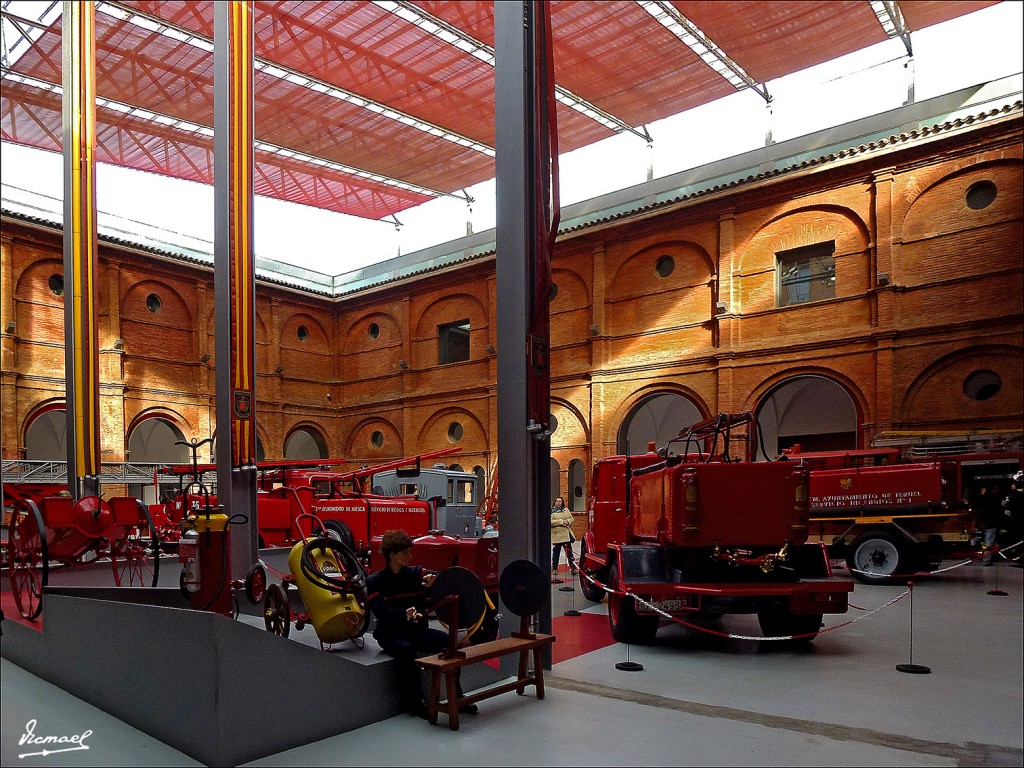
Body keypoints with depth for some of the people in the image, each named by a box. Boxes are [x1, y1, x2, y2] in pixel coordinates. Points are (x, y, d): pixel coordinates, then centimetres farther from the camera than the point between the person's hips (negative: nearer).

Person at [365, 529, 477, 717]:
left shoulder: (416, 573, 6)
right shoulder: (375, 581, -3)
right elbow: (380, 610, -21)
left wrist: (434, 582, -33)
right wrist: (404, 614, -40)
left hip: (417, 630, 4)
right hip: (390, 634, -4)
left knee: (450, 641, -19)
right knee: (406, 648, -36)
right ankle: (413, 700, -21)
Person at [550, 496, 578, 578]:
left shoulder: (566, 510, 12)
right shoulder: (551, 511, -3)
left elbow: (572, 518, 14)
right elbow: (551, 522, -15)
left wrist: (568, 521, -8)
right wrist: (561, 521, -18)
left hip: (566, 534, 4)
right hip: (557, 535, -4)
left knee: (569, 551, 5)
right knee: (556, 552, 5)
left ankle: (573, 568, 6)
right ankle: (554, 569, 18)